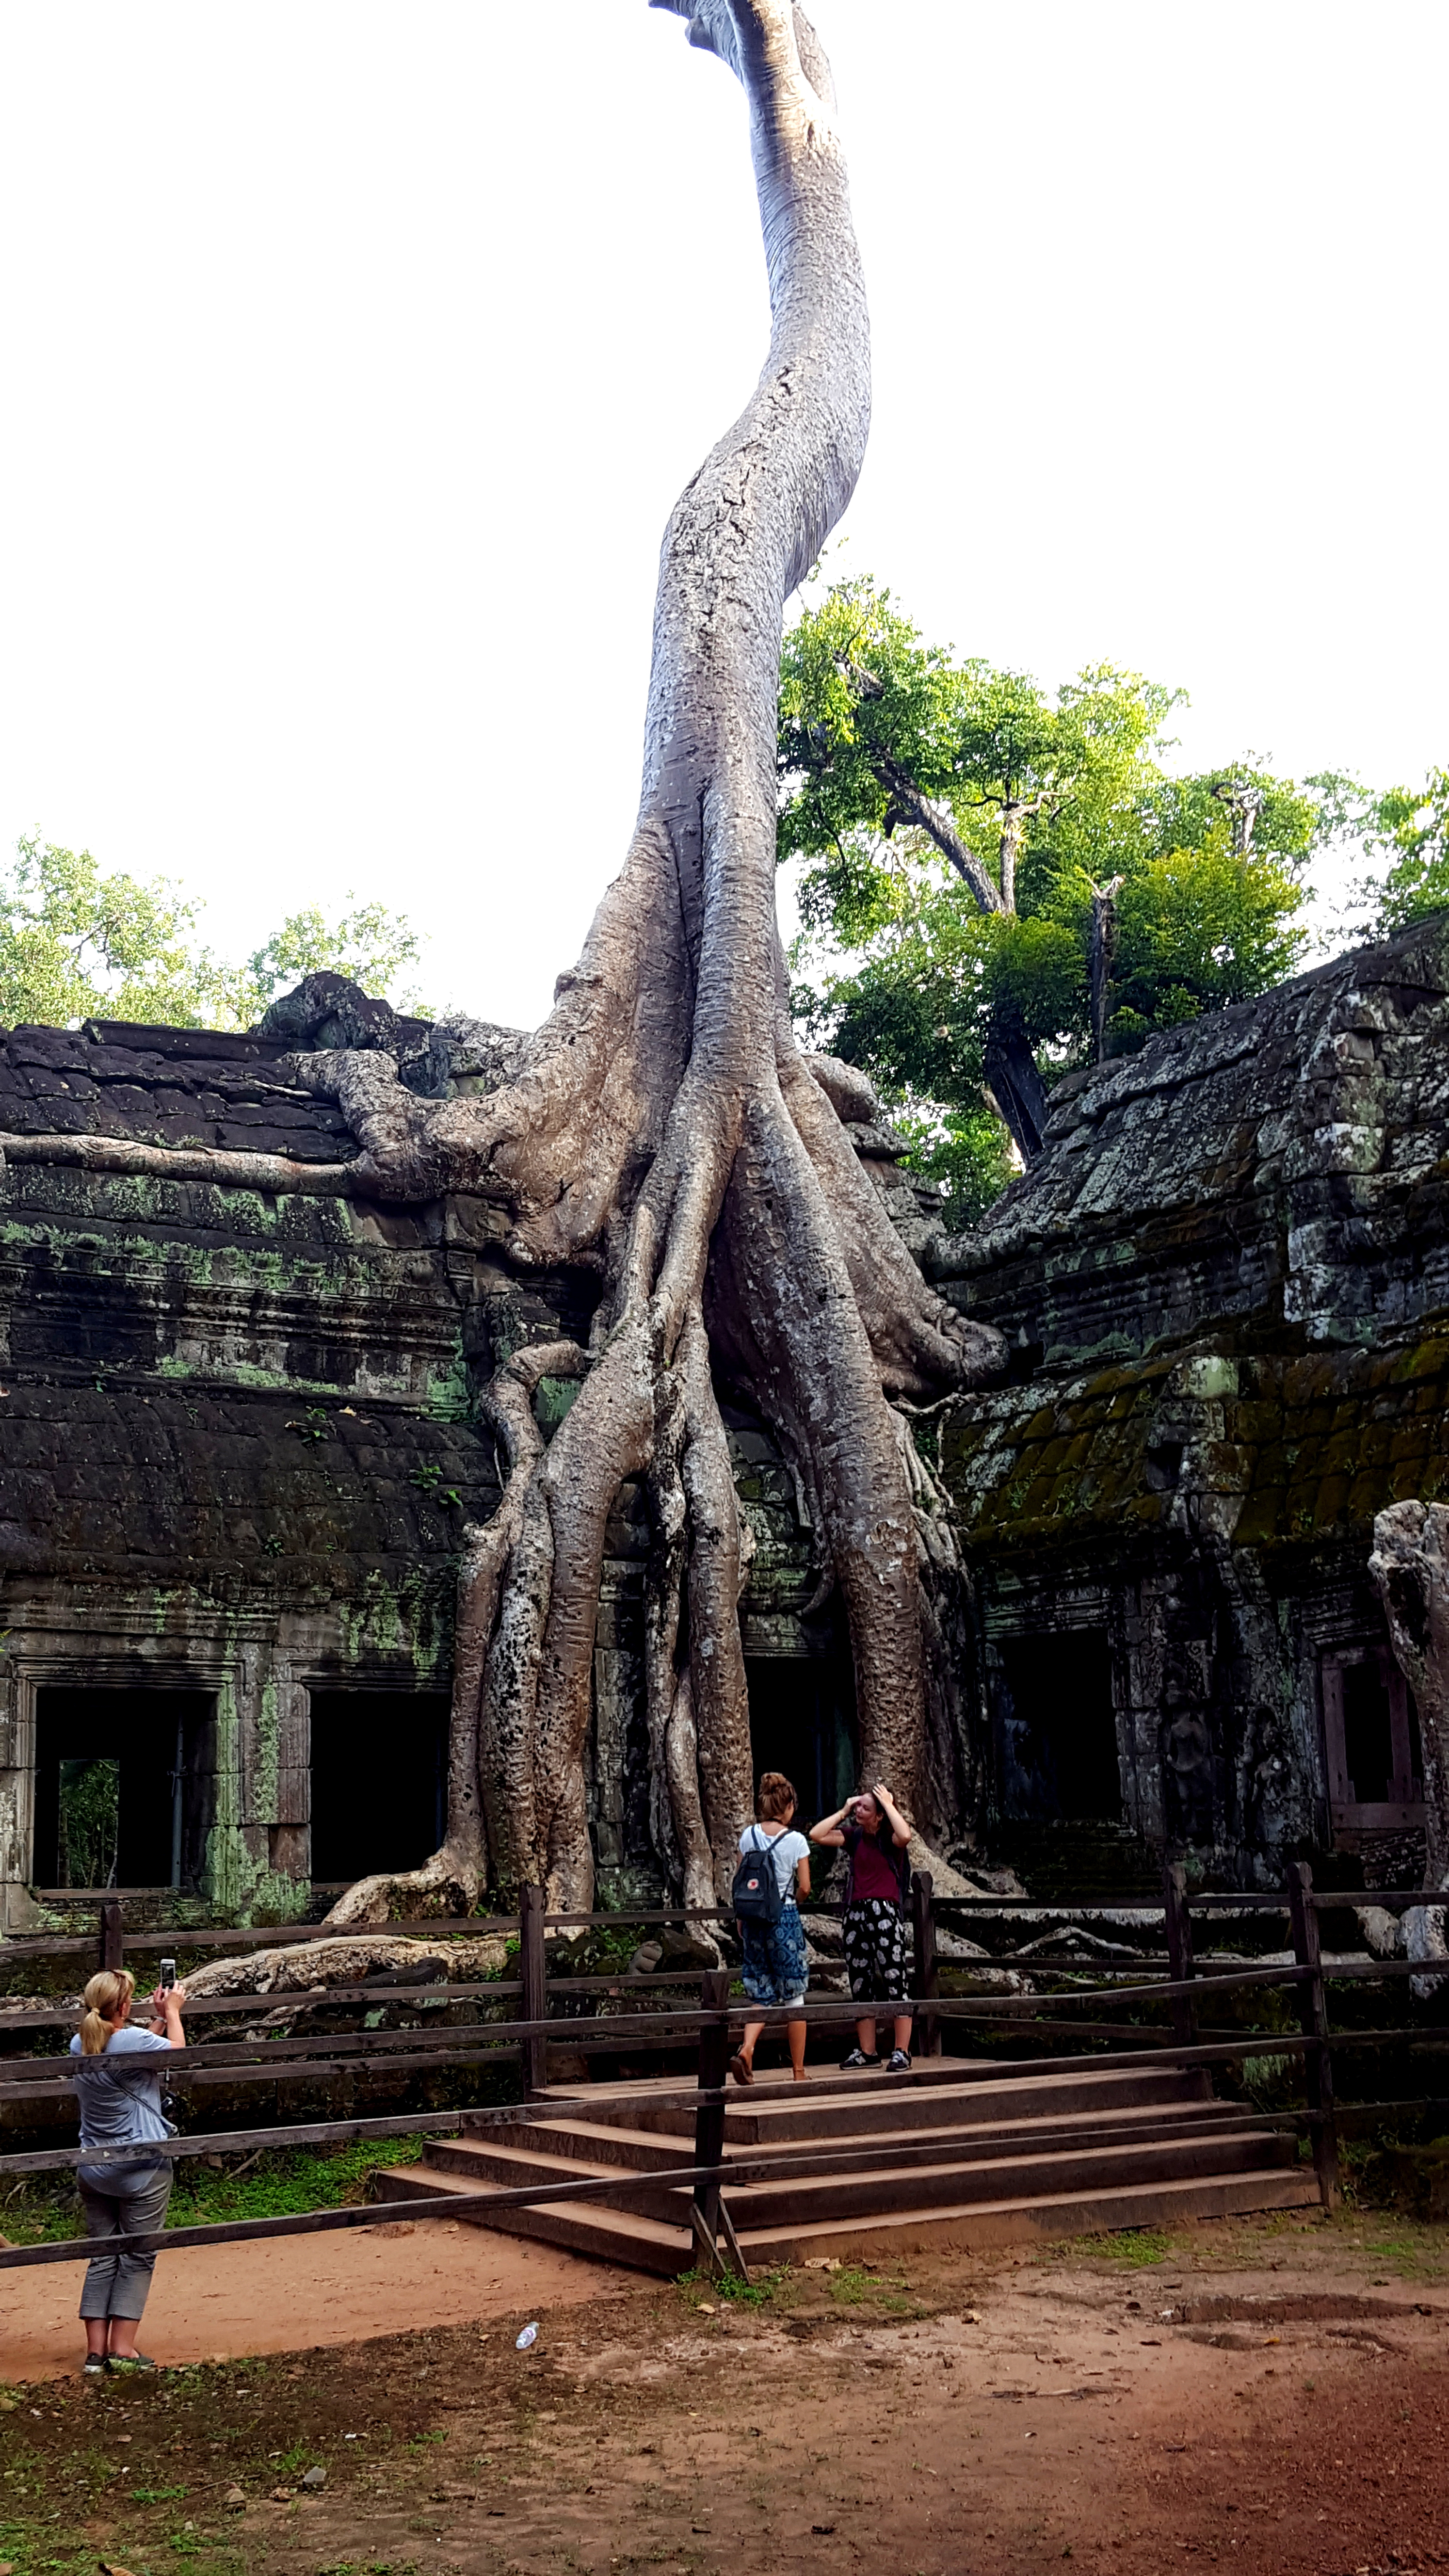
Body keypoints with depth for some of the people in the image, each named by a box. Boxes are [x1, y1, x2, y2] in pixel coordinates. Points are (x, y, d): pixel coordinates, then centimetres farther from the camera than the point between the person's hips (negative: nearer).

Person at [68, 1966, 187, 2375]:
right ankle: (122, 2350, 6)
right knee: (137, 2258, 5)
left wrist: (159, 2017, 19)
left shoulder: (80, 2045, 0)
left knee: (102, 2257, 12)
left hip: (93, 2169, 6)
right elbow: (176, 2051, 0)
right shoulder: (133, 2041, -20)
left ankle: (96, 2351, 12)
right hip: (141, 2168, -6)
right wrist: (172, 2012, 13)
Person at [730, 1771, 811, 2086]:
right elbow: (804, 1888, -6)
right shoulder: (796, 1841, -7)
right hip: (786, 1918, -4)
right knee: (794, 1995, 7)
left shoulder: (748, 1836, 3)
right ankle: (798, 2071, 13)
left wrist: (742, 1919, 15)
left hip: (754, 1918, 4)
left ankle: (746, 2049, -14)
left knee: (761, 1994, 11)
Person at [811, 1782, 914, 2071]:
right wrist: (843, 1812, 6)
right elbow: (816, 1835, 6)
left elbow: (905, 1836, -27)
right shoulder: (854, 1836, 11)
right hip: (856, 1913, 6)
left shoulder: (890, 1837, -3)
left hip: (886, 1912, -6)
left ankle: (902, 2053, -4)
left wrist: (889, 1804, -14)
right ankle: (866, 2052, 17)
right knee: (861, 1985, 9)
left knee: (894, 1983, -7)